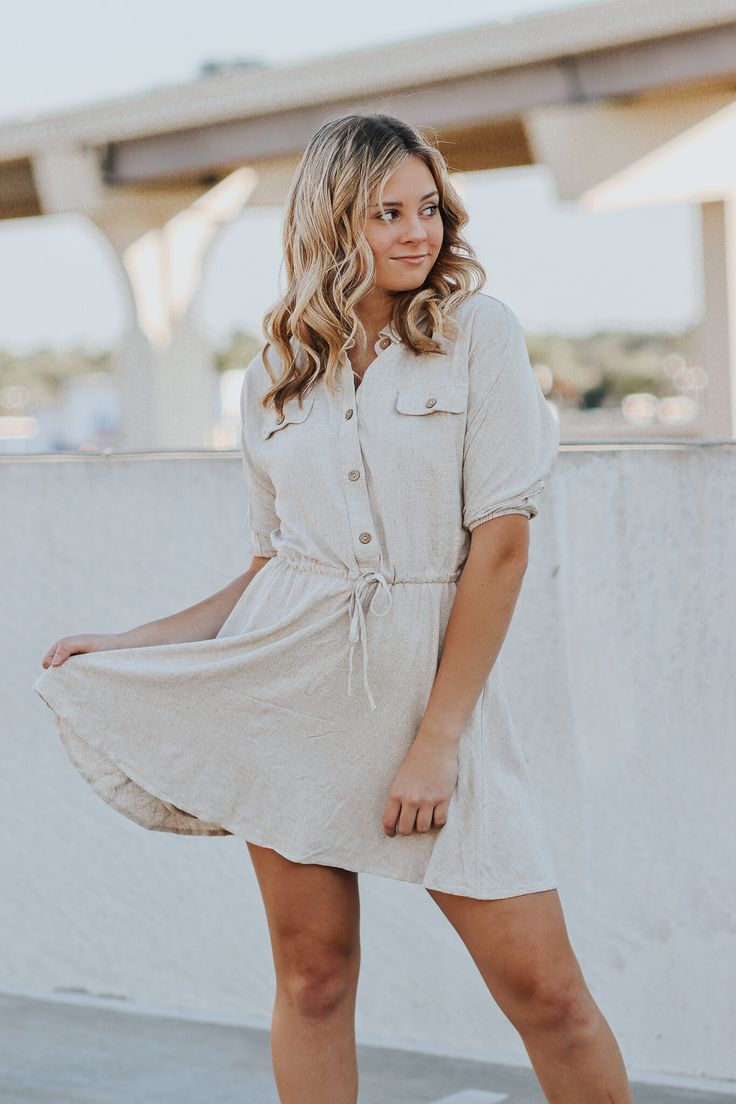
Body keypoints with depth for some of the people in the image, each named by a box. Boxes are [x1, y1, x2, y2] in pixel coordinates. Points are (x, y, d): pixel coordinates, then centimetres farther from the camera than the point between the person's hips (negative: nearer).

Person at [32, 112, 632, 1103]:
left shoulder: (479, 330, -1)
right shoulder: (276, 375, 10)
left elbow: (501, 544, -6)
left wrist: (436, 738, -11)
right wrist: (124, 647, 11)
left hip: (434, 682, -3)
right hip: (286, 681, 3)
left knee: (543, 985, -5)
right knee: (313, 975, 5)